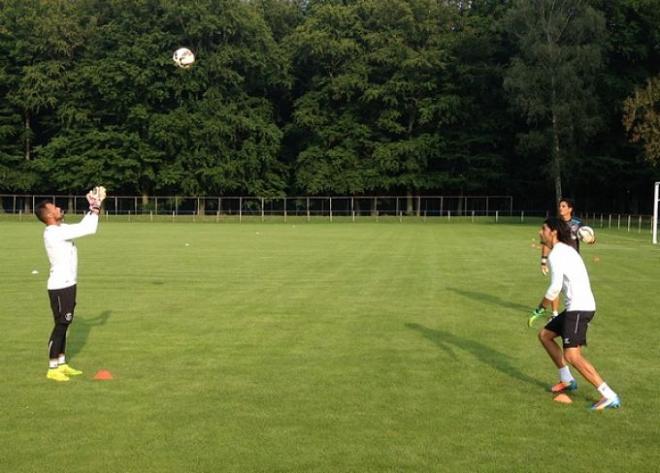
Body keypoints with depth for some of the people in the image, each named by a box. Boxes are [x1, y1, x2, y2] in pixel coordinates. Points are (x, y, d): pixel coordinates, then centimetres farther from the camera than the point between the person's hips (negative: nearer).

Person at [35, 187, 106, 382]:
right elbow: (90, 229, -23)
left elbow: (84, 225, 19)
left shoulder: (61, 229, 8)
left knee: (64, 325, 15)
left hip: (67, 285, 10)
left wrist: (94, 207, 7)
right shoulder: (54, 233, -22)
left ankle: (61, 364, 24)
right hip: (60, 287, -10)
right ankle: (52, 369, 3)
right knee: (61, 325, -4)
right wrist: (96, 207, -12)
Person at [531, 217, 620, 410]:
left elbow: (555, 287, -19)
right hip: (575, 307, 11)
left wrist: (541, 307, -6)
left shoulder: (556, 254, -13)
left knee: (572, 356, -17)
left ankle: (609, 396, -18)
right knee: (544, 335, 20)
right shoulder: (566, 250, 18)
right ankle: (567, 381, 27)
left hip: (579, 308, -11)